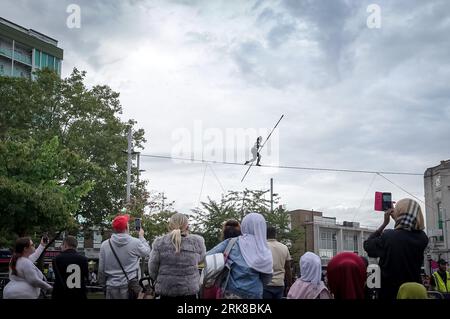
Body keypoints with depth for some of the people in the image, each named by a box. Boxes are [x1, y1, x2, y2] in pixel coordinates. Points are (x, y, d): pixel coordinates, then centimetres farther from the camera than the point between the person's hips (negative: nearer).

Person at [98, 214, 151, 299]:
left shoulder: (104, 245, -3)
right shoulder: (135, 242, -10)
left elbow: (101, 269, 3)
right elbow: (147, 252, 10)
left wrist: (102, 283, 18)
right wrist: (141, 236, 23)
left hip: (112, 286, 2)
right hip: (130, 286, -2)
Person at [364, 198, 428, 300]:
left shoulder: (388, 236, -21)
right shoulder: (422, 238, -9)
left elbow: (367, 245, -2)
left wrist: (385, 223, 0)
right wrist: (397, 220, 15)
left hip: (390, 292, -3)